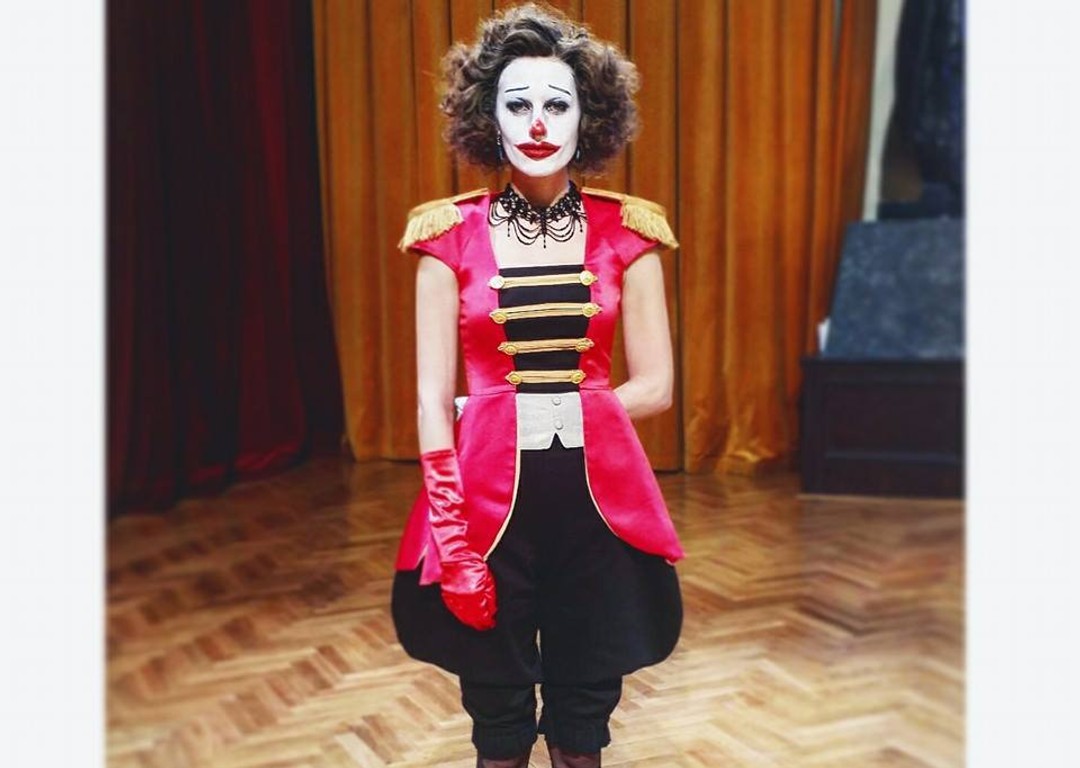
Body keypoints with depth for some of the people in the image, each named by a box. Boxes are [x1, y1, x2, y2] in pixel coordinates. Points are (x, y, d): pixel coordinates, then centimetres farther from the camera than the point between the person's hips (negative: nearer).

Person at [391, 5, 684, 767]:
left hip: (601, 494, 1)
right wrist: (453, 541, -11)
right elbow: (434, 400, -5)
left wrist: (556, 410, -5)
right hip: (490, 492, -1)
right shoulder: (451, 235, -2)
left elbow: (656, 386, 2)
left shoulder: (627, 232, 1)